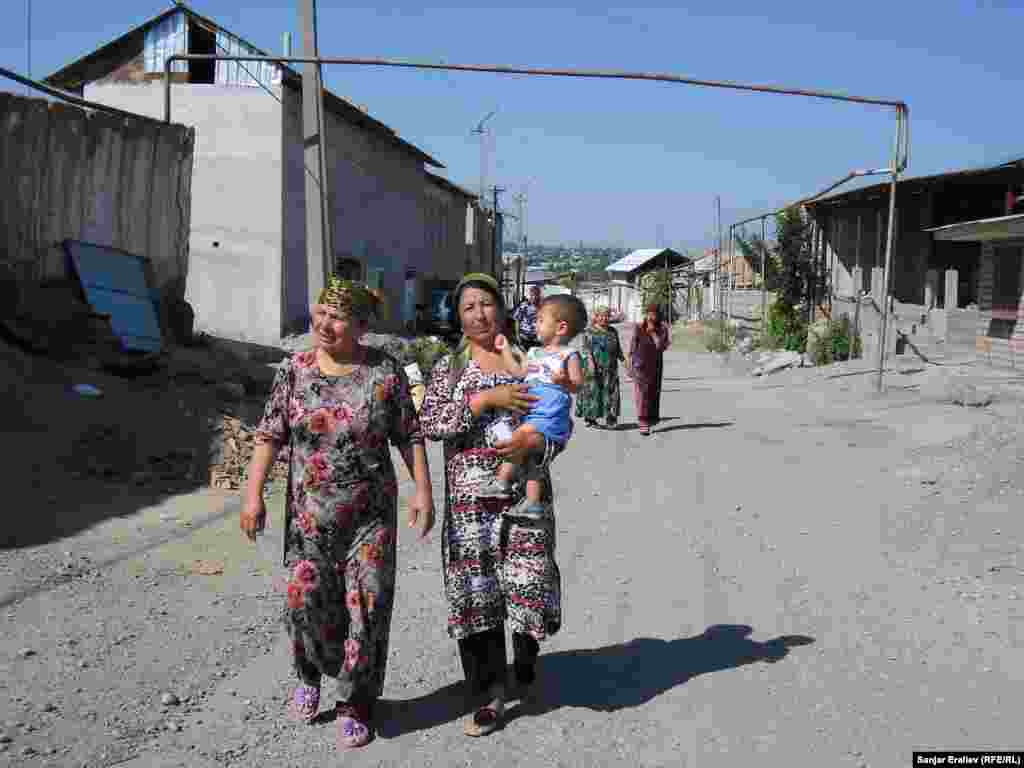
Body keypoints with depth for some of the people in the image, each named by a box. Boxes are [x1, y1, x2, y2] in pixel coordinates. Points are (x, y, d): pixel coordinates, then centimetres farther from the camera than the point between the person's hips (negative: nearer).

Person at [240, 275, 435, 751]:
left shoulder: (385, 371, -4)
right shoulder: (294, 370, -1)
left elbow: (409, 436, 0)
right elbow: (269, 435, 0)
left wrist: (423, 491, -7)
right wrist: (253, 495, -7)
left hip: (371, 512, -1)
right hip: (309, 512, 1)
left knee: (366, 605, 1)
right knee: (304, 599, 2)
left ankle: (355, 705, 20)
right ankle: (311, 672, 35)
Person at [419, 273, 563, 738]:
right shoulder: (449, 366, 7)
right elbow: (430, 423, -8)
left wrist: (532, 443, -17)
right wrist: (486, 398, -16)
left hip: (525, 491, 0)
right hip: (469, 497, 0)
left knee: (528, 585, -5)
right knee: (475, 589, 2)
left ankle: (525, 647, 32)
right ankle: (487, 697, 18)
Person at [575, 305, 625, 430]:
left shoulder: (613, 332, 18)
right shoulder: (589, 331, 3)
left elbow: (618, 348, 23)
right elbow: (584, 346, -6)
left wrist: (623, 359, 12)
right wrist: (589, 359, -19)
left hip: (610, 367, 3)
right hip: (593, 367, -3)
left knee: (610, 391, -3)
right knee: (592, 390, -2)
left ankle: (610, 419, -1)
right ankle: (589, 417, 8)